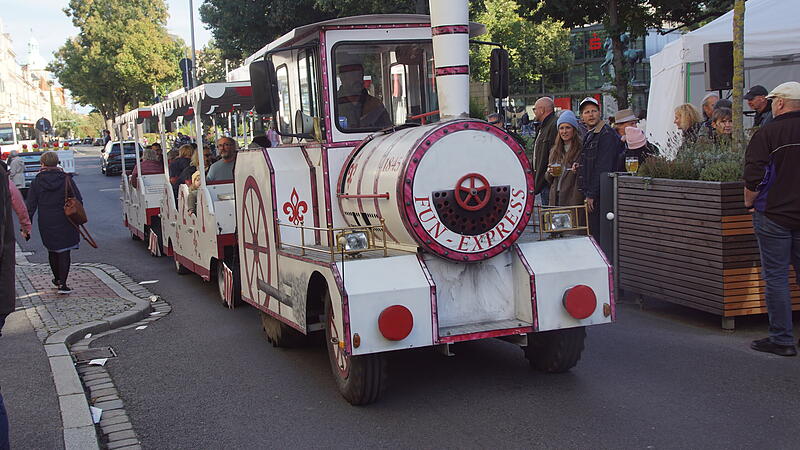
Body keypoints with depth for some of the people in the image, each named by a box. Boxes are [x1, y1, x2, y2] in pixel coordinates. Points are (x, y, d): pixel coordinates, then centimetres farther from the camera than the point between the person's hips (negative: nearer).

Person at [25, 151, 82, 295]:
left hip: (46, 224, 2)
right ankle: (62, 284, -6)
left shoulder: (37, 182, -3)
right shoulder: (66, 179, -6)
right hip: (65, 223, -2)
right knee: (64, 252, 1)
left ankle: (57, 279, 34)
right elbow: (78, 200, -4)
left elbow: (30, 206, -3)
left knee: (53, 251, 18)